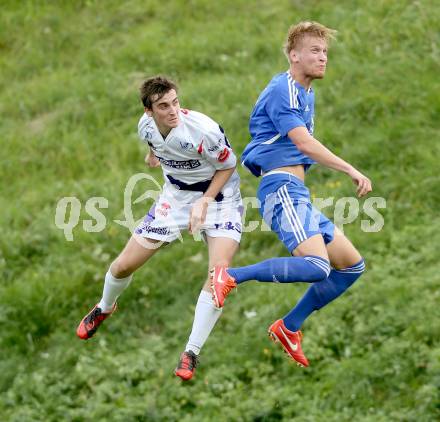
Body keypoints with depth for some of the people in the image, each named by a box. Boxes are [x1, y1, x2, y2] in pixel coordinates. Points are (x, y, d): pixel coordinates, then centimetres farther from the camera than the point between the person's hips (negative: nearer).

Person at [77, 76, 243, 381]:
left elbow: (228, 165, -16)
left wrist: (205, 202, -22)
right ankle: (104, 309, 41)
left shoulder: (203, 130, -31)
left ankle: (192, 353, -11)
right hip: (175, 197, 5)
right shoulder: (147, 126, -14)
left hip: (218, 197, -4)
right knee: (124, 266, 5)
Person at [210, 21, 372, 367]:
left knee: (352, 265, 11)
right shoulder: (283, 90, -10)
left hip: (298, 195, 10)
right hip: (281, 188, -10)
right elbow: (304, 143, -21)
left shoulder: (307, 94, 21)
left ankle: (289, 327, 15)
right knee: (317, 266, -29)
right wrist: (352, 171, -24)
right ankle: (231, 276, -20)